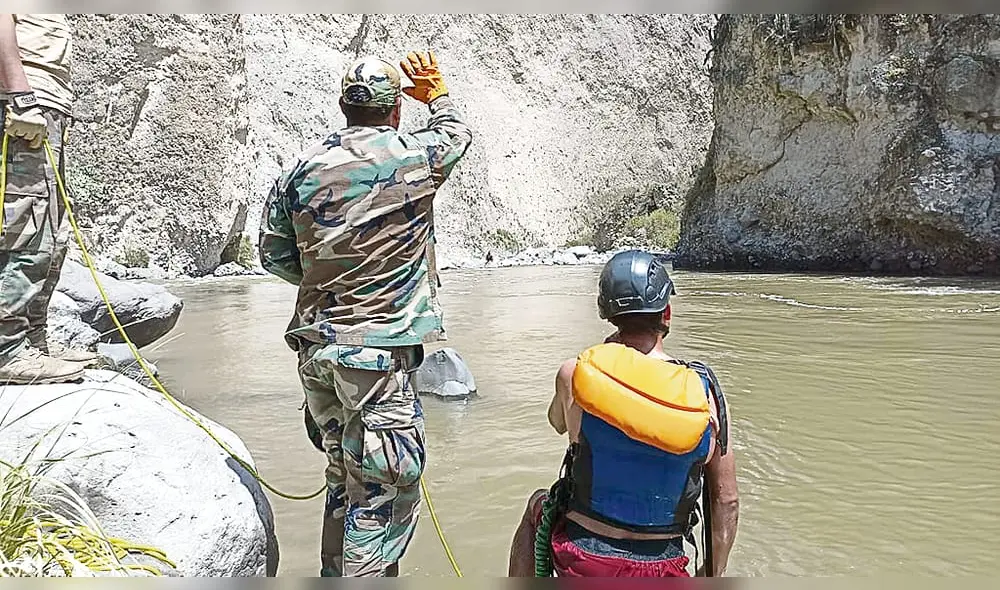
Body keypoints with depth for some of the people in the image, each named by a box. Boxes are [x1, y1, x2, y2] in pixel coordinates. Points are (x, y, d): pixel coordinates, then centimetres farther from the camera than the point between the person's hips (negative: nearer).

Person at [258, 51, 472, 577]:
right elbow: (457, 133, 17)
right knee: (386, 486, 0)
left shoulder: (303, 169, 4)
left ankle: (336, 574, 32)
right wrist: (436, 92, 35)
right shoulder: (416, 155, -6)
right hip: (377, 350, -6)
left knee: (345, 474, 19)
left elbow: (274, 255, 10)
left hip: (315, 345, 6)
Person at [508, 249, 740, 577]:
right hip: (661, 570, 1)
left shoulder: (575, 374, -14)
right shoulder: (706, 390, -10)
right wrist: (715, 575, 13)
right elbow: (727, 501, -3)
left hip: (580, 560, 0)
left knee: (538, 506, 30)